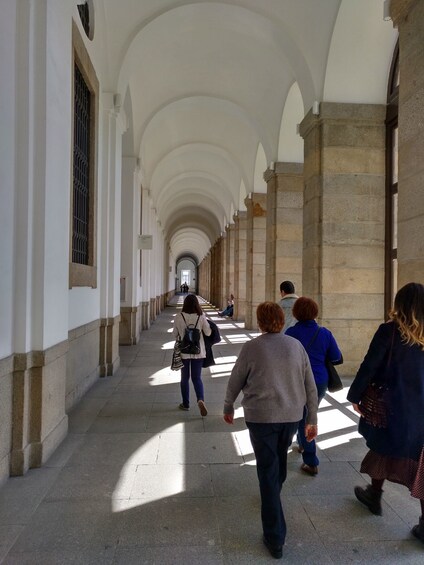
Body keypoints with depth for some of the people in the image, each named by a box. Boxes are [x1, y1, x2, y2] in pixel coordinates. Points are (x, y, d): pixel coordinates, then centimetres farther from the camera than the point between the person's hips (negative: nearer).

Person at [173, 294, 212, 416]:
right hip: (198, 352, 1)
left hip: (184, 352, 0)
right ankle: (201, 399, -11)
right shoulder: (201, 317, -10)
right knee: (197, 377, 11)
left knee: (185, 378, 15)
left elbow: (175, 334, 0)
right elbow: (208, 333, -4)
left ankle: (185, 404, 24)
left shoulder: (178, 317, -10)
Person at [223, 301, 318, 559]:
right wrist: (313, 419, 10)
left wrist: (228, 407, 15)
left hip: (261, 417, -4)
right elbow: (310, 387, 1)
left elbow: (235, 381, -2)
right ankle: (275, 494, 54)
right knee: (280, 458, 28)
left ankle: (275, 539, 11)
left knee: (268, 471, 6)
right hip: (292, 416, 4)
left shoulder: (252, 348, -12)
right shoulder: (296, 346, -3)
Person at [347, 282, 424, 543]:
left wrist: (355, 396, 0)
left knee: (384, 450, 19)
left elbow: (369, 367, -12)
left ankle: (375, 496, 38)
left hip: (394, 408, -2)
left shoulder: (390, 330, -14)